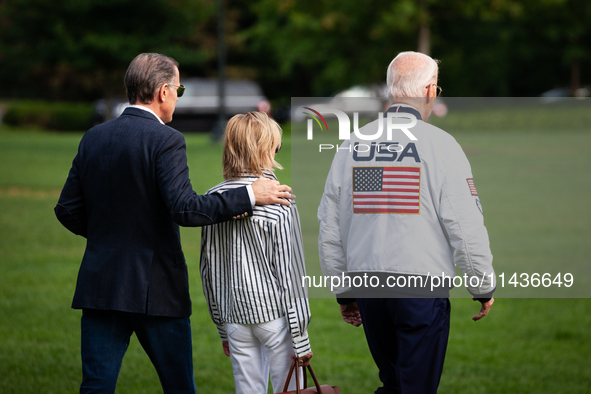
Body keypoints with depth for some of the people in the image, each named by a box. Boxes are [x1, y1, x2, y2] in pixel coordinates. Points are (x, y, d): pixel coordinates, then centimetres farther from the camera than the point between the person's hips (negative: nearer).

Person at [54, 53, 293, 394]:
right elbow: (185, 208, -22)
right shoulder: (165, 140, -12)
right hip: (155, 289, -5)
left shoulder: (93, 138, 7)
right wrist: (250, 196, -15)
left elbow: (68, 210, 9)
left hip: (100, 285, 5)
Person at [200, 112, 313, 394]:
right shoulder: (279, 205, -13)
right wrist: (301, 339, -7)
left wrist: (222, 328, 17)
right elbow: (290, 274, -12)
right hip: (275, 316, -5)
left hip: (235, 317, 5)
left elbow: (208, 270, 8)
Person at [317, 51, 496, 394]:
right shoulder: (439, 144, -7)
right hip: (423, 287, -5)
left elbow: (330, 228, 12)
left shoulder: (352, 144, 8)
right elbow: (466, 225, -9)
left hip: (366, 286, 5)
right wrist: (485, 287, 4)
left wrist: (344, 292, 22)